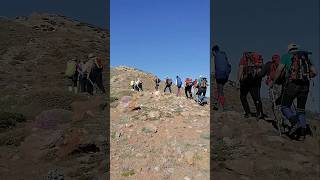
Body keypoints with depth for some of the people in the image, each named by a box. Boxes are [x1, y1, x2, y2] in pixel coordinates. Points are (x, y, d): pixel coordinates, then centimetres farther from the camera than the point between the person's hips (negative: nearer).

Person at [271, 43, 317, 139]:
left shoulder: (286, 55, 9)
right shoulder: (307, 56, 20)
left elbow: (279, 70, 0)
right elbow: (314, 72, 15)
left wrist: (272, 82, 10)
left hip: (292, 84, -4)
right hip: (305, 85, 4)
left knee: (285, 107, 6)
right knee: (301, 110, 13)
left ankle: (295, 122, -18)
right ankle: (302, 132, 7)